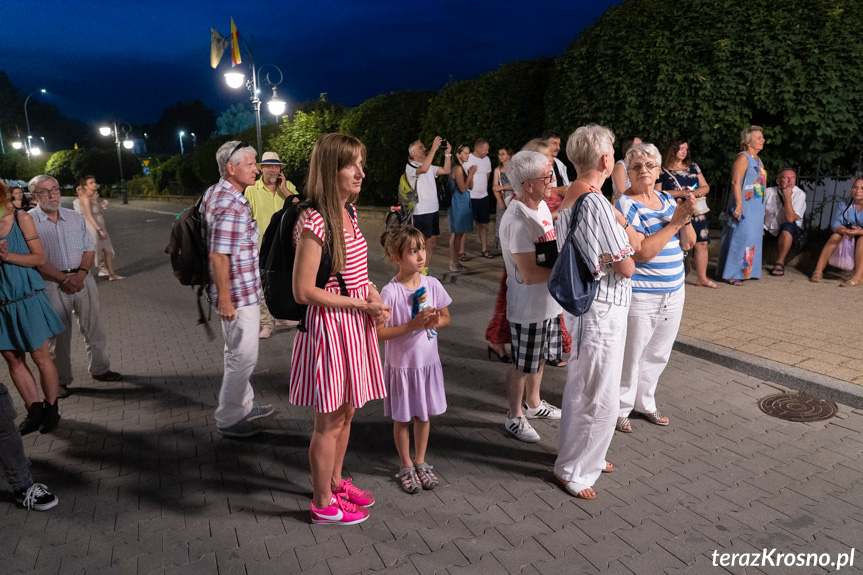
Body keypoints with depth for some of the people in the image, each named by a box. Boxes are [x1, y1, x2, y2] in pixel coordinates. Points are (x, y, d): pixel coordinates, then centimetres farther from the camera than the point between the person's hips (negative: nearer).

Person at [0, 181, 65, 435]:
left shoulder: (21, 218, -3)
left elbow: (39, 257, -4)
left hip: (28, 299, -2)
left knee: (40, 357, 3)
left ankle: (51, 409, 17)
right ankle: (35, 410, 19)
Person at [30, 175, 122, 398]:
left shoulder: (75, 217, 8)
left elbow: (89, 249, 6)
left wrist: (80, 274, -11)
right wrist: (65, 279, -17)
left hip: (82, 279, 4)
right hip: (51, 284, -3)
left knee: (94, 328, 9)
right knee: (58, 334, 5)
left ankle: (99, 369, 25)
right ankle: (60, 380, 18)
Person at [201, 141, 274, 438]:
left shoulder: (213, 193, 10)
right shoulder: (231, 206, -23)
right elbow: (218, 256, -26)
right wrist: (224, 299, -24)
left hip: (242, 291, 11)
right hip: (239, 293, -11)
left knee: (237, 352, 21)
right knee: (243, 355, 1)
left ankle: (244, 406, 37)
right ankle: (228, 419, 15)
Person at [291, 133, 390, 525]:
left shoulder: (348, 213, 7)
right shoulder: (314, 222, -20)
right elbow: (304, 292, -22)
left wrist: (371, 291, 1)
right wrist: (361, 304, -18)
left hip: (355, 323, 8)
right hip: (329, 327, -8)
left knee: (346, 413, 21)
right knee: (329, 421, 7)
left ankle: (335, 482, 41)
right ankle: (323, 504, 26)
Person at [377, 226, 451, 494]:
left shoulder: (432, 284, -6)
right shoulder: (390, 293, -19)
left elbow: (446, 317, 7)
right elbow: (380, 332, -19)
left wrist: (436, 321, -15)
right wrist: (412, 325, -26)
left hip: (428, 362, 4)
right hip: (401, 365, -4)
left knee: (424, 414, 17)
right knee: (403, 418, 13)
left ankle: (420, 462, 37)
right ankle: (406, 466, 33)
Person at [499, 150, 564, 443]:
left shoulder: (542, 206, 5)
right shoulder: (516, 220, -25)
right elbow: (530, 274, -27)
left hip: (547, 301, 9)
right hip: (527, 306, -9)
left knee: (539, 357, 24)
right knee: (522, 364, 8)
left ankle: (533, 403, 45)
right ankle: (515, 416, 27)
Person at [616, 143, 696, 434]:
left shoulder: (667, 199, 9)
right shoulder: (626, 204, -13)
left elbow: (688, 244, 7)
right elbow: (642, 252, -22)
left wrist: (686, 218, -11)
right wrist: (674, 222, -20)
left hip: (673, 293, 7)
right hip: (639, 296, -7)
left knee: (657, 354, 19)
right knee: (630, 356, 2)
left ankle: (645, 402, 37)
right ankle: (621, 408, 20)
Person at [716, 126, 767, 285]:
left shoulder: (757, 159, 17)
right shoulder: (743, 157, -11)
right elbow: (735, 181, -21)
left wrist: (762, 208, 22)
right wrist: (739, 204, -27)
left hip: (757, 206, 9)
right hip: (745, 205, -9)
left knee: (754, 238, 12)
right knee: (741, 237, -10)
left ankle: (747, 271, 22)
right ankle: (731, 274, -4)